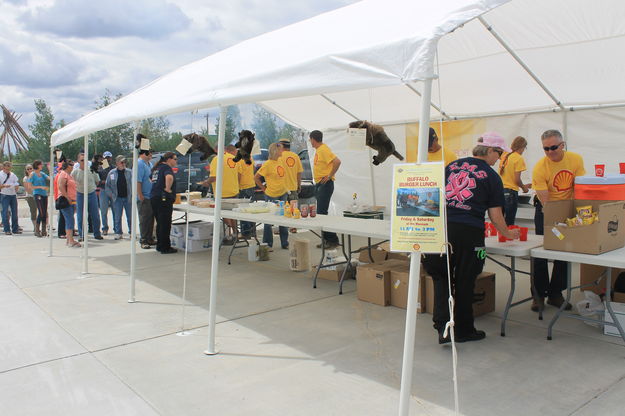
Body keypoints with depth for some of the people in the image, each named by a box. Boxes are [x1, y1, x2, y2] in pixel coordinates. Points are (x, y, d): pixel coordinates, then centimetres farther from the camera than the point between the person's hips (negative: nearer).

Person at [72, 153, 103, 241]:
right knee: (81, 217, 3)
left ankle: (97, 234, 14)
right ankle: (81, 235, 12)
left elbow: (97, 181, 18)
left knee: (95, 216, 3)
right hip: (80, 195, -1)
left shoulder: (91, 170, 4)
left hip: (92, 194, 1)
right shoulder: (75, 172, 0)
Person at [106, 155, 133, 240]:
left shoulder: (129, 172, 2)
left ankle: (131, 232, 15)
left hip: (128, 197, 0)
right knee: (117, 217, 2)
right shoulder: (112, 173, 4)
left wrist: (132, 195, -5)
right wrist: (111, 195, 0)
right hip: (117, 198, 0)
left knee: (130, 216, 5)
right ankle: (118, 233, 11)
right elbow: (107, 186, 10)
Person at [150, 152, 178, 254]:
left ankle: (159, 245, 23)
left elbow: (152, 180, 33)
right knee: (165, 224, -3)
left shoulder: (157, 168, 18)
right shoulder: (167, 167, -11)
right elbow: (169, 177, -32)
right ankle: (165, 248, 1)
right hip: (164, 199, -9)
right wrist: (168, 189, -20)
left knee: (160, 223, 16)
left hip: (154, 198, 9)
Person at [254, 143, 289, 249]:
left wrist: (284, 188, 13)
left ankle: (285, 243, 22)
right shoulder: (267, 164, -14)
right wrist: (264, 188, -7)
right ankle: (267, 244, 14)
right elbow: (256, 177, -11)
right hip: (271, 195, -7)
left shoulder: (280, 161, 7)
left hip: (283, 194, 7)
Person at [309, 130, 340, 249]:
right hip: (319, 184, 10)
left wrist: (330, 176, -20)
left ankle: (332, 240, -4)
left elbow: (337, 161, -26)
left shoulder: (324, 149, -14)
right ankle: (326, 239, 20)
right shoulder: (318, 150, 14)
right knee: (320, 212, 12)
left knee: (321, 212, -11)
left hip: (325, 184, -10)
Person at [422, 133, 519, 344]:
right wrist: (508, 233, 22)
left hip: (442, 226, 3)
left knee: (440, 276, 12)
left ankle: (443, 326, -2)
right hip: (469, 231, -3)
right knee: (465, 281, 9)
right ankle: (464, 330, 24)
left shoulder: (452, 166, 15)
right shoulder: (491, 176, 4)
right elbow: (495, 214, 5)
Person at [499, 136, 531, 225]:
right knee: (509, 223, -1)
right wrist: (524, 187, 7)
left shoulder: (504, 155, 7)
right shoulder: (519, 159, -10)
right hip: (511, 191, -6)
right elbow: (517, 180, -12)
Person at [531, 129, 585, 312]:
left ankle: (555, 294, 16)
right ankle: (539, 294, 6)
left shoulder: (576, 160, -11)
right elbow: (544, 201, -24)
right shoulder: (539, 168, -22)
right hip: (545, 210, -3)